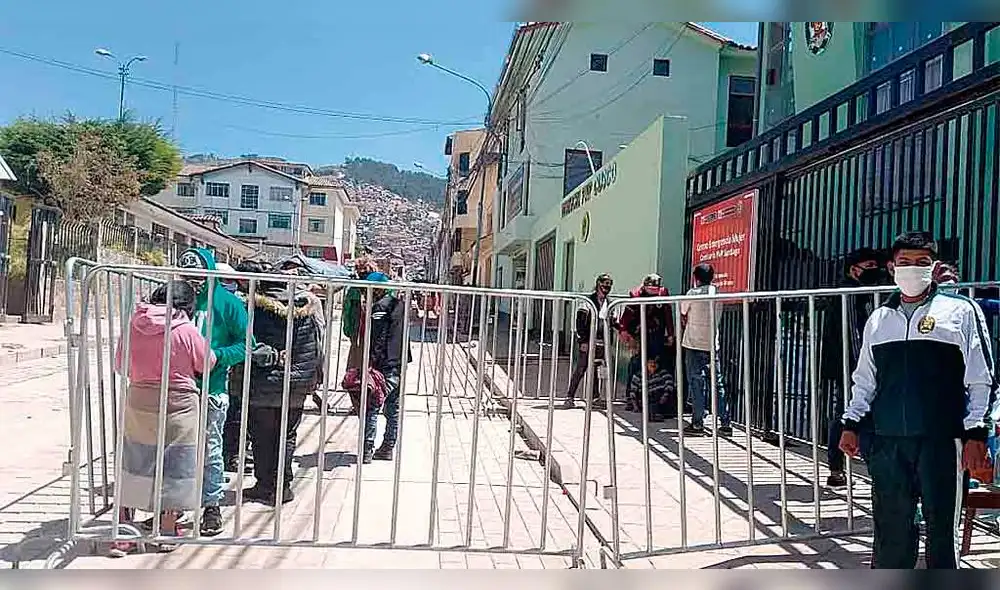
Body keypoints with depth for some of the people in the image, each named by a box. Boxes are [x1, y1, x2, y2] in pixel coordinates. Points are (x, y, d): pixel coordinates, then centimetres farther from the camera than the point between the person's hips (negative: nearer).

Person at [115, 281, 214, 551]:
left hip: (138, 404, 4)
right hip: (177, 406, -4)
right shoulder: (186, 330, -14)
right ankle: (168, 531, 15)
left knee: (135, 462, 15)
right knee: (173, 467, 8)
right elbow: (207, 363, -1)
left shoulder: (134, 324, -1)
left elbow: (120, 364, 10)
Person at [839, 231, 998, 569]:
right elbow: (864, 380, 19)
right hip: (887, 442, 3)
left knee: (941, 526, 6)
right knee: (890, 527, 8)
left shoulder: (960, 311, 3)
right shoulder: (878, 319, 13)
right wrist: (851, 424, 13)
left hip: (941, 440, -3)